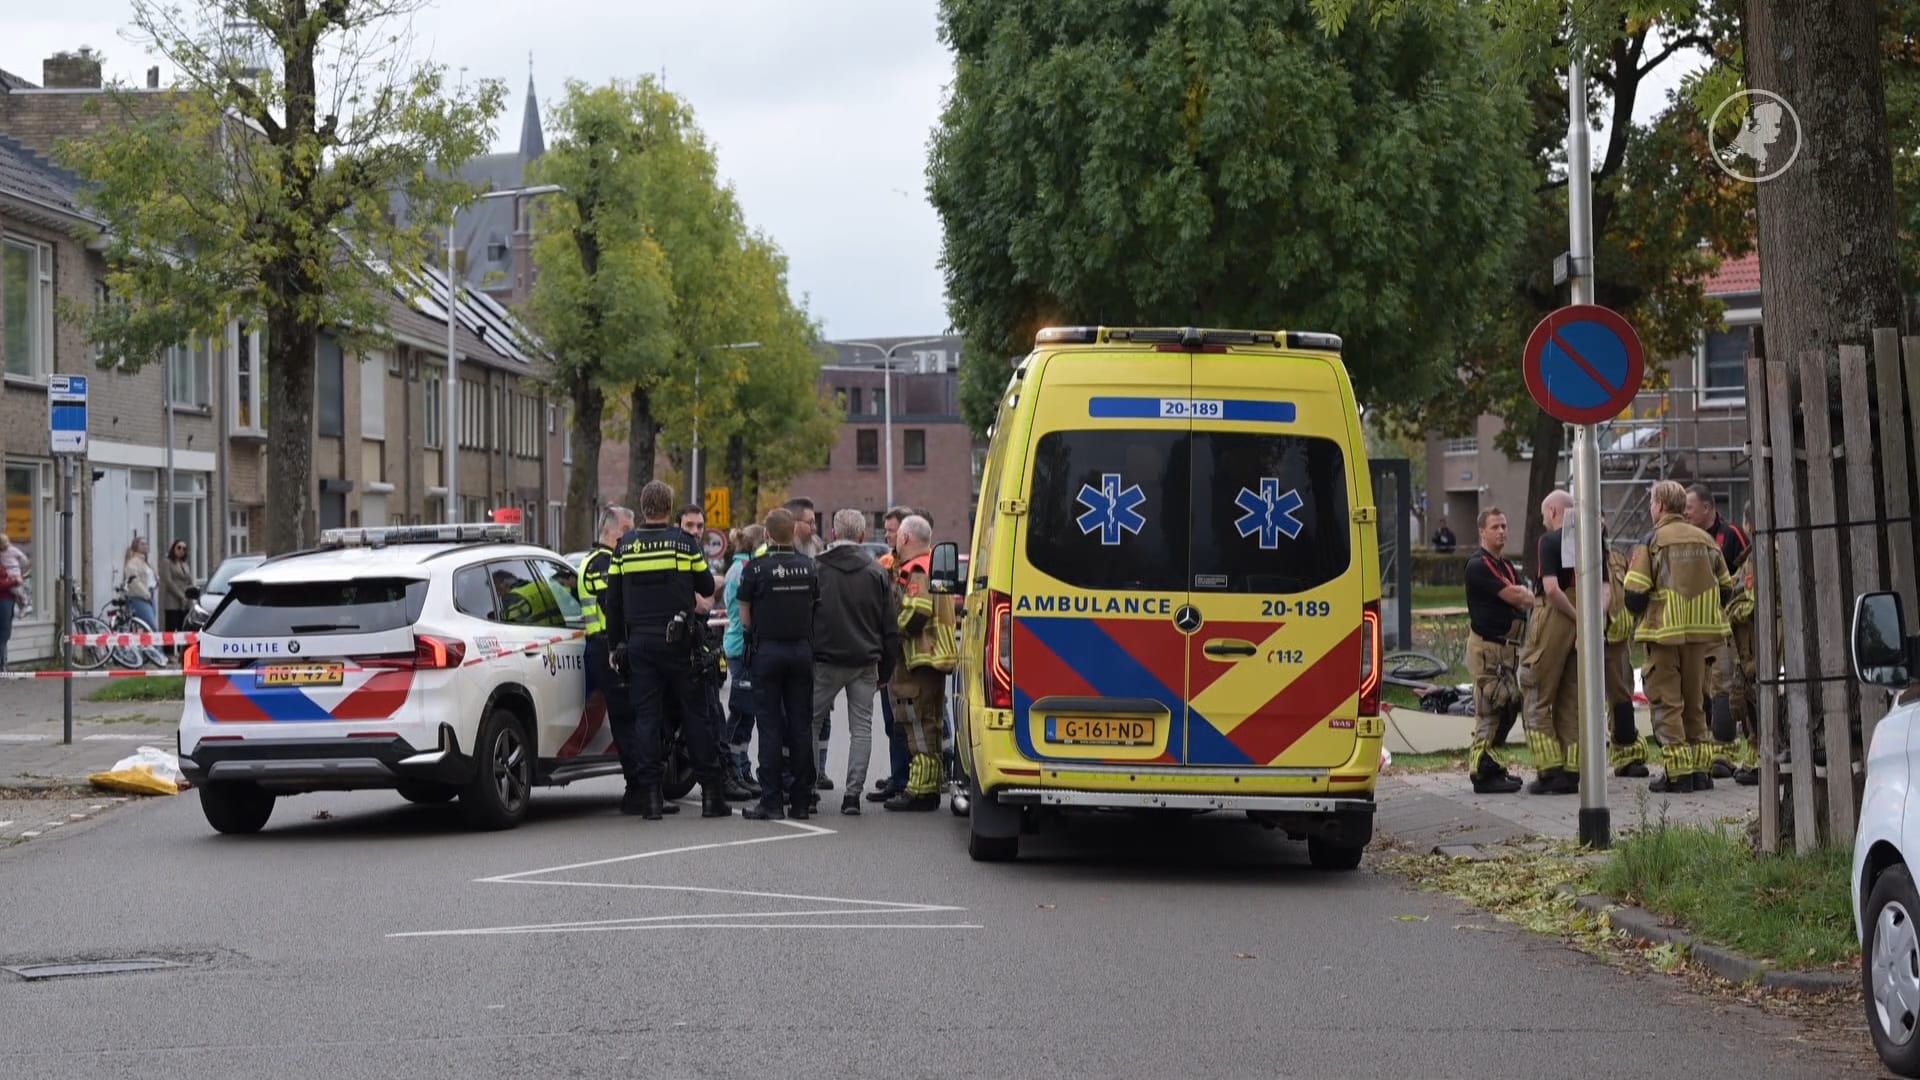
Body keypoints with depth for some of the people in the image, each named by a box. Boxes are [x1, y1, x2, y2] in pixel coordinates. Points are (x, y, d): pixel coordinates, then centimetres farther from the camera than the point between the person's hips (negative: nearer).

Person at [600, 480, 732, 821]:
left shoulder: (624, 546, 4)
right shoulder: (684, 543, -3)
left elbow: (612, 600, 7)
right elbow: (707, 588, 7)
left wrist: (617, 643, 15)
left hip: (639, 643, 2)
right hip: (678, 643, -2)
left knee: (645, 717, 3)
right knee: (695, 715, 4)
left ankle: (650, 795, -2)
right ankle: (711, 793, 4)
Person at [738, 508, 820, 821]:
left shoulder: (756, 567, -8)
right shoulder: (807, 566, 3)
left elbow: (745, 616, -4)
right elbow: (816, 609, 9)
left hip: (768, 650, -3)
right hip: (802, 649, 3)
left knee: (770, 727, -1)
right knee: (801, 725, 6)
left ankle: (771, 801, -4)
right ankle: (801, 801, 8)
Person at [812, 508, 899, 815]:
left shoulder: (816, 568, -3)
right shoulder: (876, 573, 3)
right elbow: (890, 628, 5)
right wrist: (885, 671, 12)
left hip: (825, 662, -1)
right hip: (865, 662, 2)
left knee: (811, 722, 9)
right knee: (861, 728, 5)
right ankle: (853, 793, -2)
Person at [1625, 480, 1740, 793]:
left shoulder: (1652, 541, -8)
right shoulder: (1706, 540, 8)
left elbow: (1634, 594, -12)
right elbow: (1726, 589, 13)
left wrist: (1644, 613, 9)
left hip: (1664, 633, -5)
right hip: (1701, 632, 5)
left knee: (1666, 700, 1)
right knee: (1695, 701, 15)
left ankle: (1678, 773, -5)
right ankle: (1700, 770, 15)